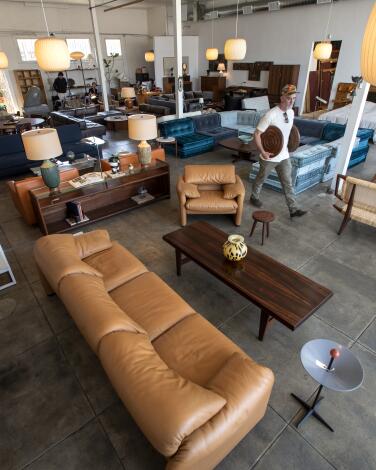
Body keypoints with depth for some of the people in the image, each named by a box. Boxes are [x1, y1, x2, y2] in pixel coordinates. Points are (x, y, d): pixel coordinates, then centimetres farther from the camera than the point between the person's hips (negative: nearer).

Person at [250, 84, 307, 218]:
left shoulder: (291, 112, 2)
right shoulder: (270, 115, -21)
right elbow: (257, 134, -20)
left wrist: (287, 146, 18)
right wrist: (262, 152, -27)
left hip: (284, 156, 6)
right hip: (270, 157, -6)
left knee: (287, 183, 6)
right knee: (261, 179, 16)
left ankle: (293, 209, 11)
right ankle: (254, 197, 41)